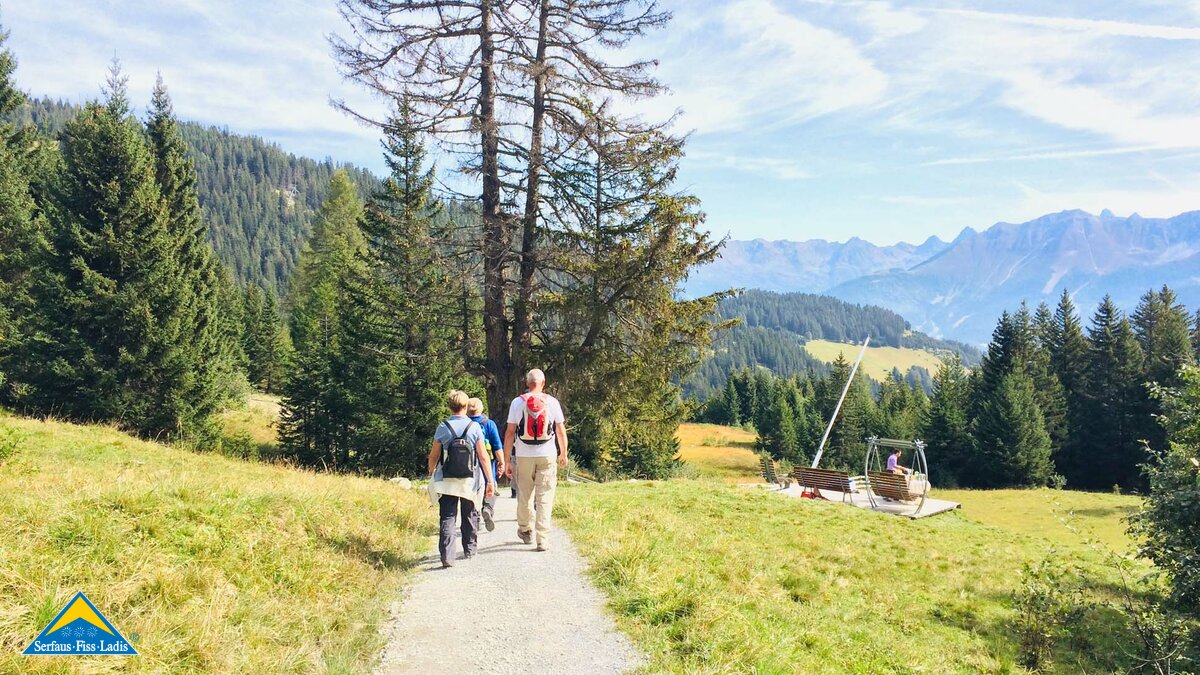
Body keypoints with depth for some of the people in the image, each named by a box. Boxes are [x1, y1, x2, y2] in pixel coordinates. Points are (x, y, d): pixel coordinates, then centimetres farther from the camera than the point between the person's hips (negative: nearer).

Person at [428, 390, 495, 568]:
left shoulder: (442, 428, -2)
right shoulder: (474, 427, -5)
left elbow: (434, 456, 2)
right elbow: (483, 456, -6)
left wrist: (431, 474, 20)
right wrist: (490, 481, -1)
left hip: (446, 482, 0)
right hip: (470, 481, 0)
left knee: (447, 518, 1)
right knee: (470, 516, 18)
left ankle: (447, 555, -12)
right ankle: (469, 549, 30)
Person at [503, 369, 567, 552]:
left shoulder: (517, 402, -1)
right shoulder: (552, 402, 0)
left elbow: (510, 432, -2)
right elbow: (561, 431, 5)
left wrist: (507, 460, 4)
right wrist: (563, 454, 18)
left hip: (524, 456, 1)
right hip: (547, 456, -1)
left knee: (524, 495, 16)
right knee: (545, 498, 0)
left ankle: (525, 530, 34)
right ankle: (543, 540, -4)